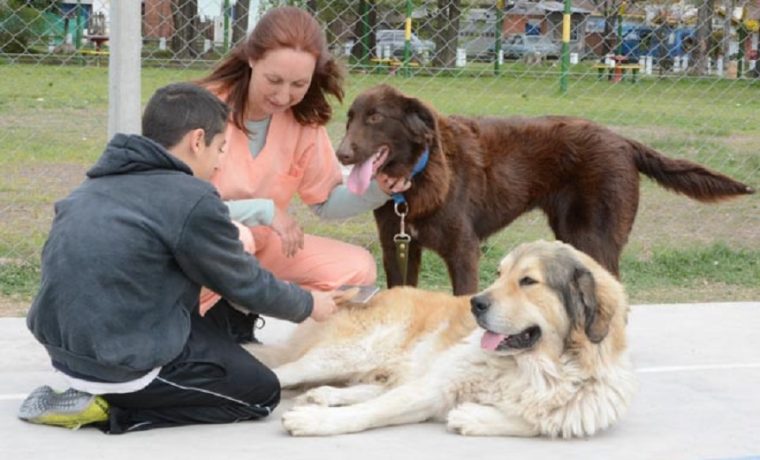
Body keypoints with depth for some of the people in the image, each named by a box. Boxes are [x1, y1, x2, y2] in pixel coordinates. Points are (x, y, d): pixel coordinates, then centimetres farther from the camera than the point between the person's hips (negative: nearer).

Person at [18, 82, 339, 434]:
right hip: (125, 365, -9)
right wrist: (309, 305, 16)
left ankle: (95, 391, 9)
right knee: (262, 392, 8)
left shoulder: (98, 183, 9)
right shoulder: (193, 200, -14)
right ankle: (108, 408, -4)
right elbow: (247, 286, -3)